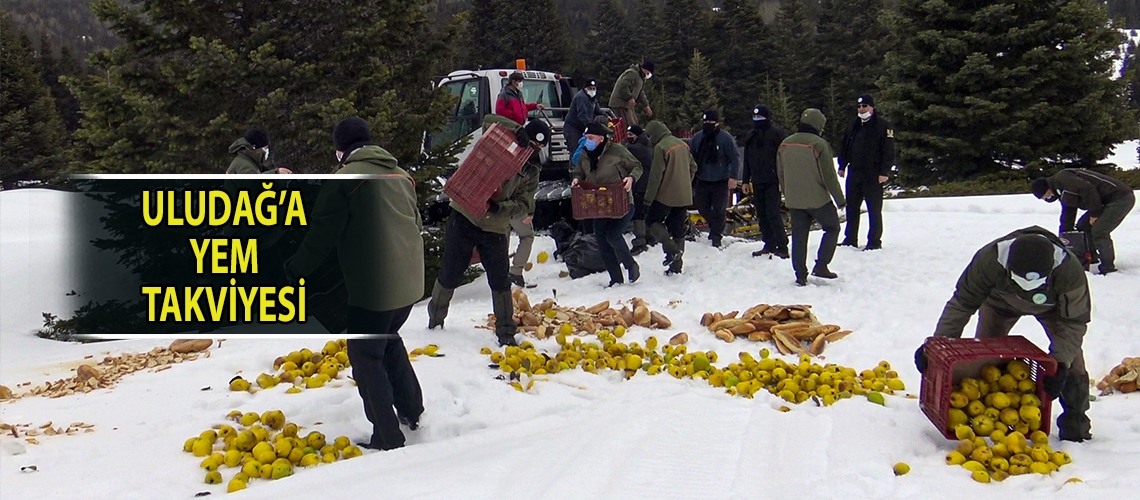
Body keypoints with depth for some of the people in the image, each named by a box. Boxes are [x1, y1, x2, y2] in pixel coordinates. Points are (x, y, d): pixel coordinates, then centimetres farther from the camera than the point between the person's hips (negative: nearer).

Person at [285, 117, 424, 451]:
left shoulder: (344, 179, -11)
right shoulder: (401, 175, 11)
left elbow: (321, 236, -11)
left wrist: (292, 270, 1)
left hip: (372, 288, -7)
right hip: (410, 283, 7)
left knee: (367, 357, 6)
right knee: (389, 340, 28)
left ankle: (387, 437, 9)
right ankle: (411, 411, 32)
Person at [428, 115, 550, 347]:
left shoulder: (532, 171, 5)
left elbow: (524, 204, -3)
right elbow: (490, 120, -16)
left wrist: (498, 207, -21)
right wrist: (517, 130, -28)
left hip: (495, 228, 2)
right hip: (463, 217, -2)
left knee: (500, 280, 1)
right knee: (450, 274, 8)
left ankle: (506, 331, 13)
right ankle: (436, 319, 30)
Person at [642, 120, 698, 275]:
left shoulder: (660, 147, -14)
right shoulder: (682, 144, 11)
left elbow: (656, 175, -16)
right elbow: (693, 167, 18)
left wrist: (648, 199, -12)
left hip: (666, 195, -7)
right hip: (684, 196, 7)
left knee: (652, 220, 10)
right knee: (678, 230, 12)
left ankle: (672, 249, -9)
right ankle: (676, 266, 13)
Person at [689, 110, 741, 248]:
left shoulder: (725, 138, -11)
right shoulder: (697, 137, 2)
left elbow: (735, 158, -10)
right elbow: (689, 156, 11)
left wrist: (733, 177, -16)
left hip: (721, 181, -5)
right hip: (702, 181, 5)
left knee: (719, 210, 1)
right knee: (702, 207, 11)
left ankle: (716, 235, 13)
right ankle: (716, 228, 33)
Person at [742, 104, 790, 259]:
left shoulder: (777, 133, -6)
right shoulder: (750, 136, 15)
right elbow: (747, 160, 20)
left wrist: (782, 179, -15)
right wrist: (745, 181, 17)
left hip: (772, 182, -7)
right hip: (757, 183, 7)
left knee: (772, 214, -12)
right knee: (762, 215, 8)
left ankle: (782, 246, -7)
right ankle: (769, 245, 16)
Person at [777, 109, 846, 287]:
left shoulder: (784, 145, 5)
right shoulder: (819, 144, -15)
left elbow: (780, 175, 14)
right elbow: (829, 175, -14)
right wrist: (839, 199, -4)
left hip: (794, 201, 5)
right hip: (818, 199, -5)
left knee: (799, 237, 10)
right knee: (832, 228, 14)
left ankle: (800, 275, 9)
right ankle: (821, 266, 5)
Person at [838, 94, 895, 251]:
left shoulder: (883, 126, -7)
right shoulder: (853, 125, 12)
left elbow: (888, 151, -10)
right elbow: (845, 146, 19)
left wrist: (885, 172, -15)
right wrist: (842, 166, 14)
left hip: (873, 175, -6)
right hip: (854, 173, 6)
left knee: (874, 209, 1)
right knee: (851, 207, 11)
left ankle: (874, 241, 7)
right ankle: (850, 238, 21)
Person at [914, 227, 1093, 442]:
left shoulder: (1070, 272, -44)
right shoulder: (989, 261, -43)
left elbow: (1074, 321, -30)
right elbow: (961, 303, -29)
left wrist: (1059, 363, -42)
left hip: (1052, 304, -1)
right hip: (1001, 301, 1)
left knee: (1071, 360, -13)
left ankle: (1075, 422, 4)